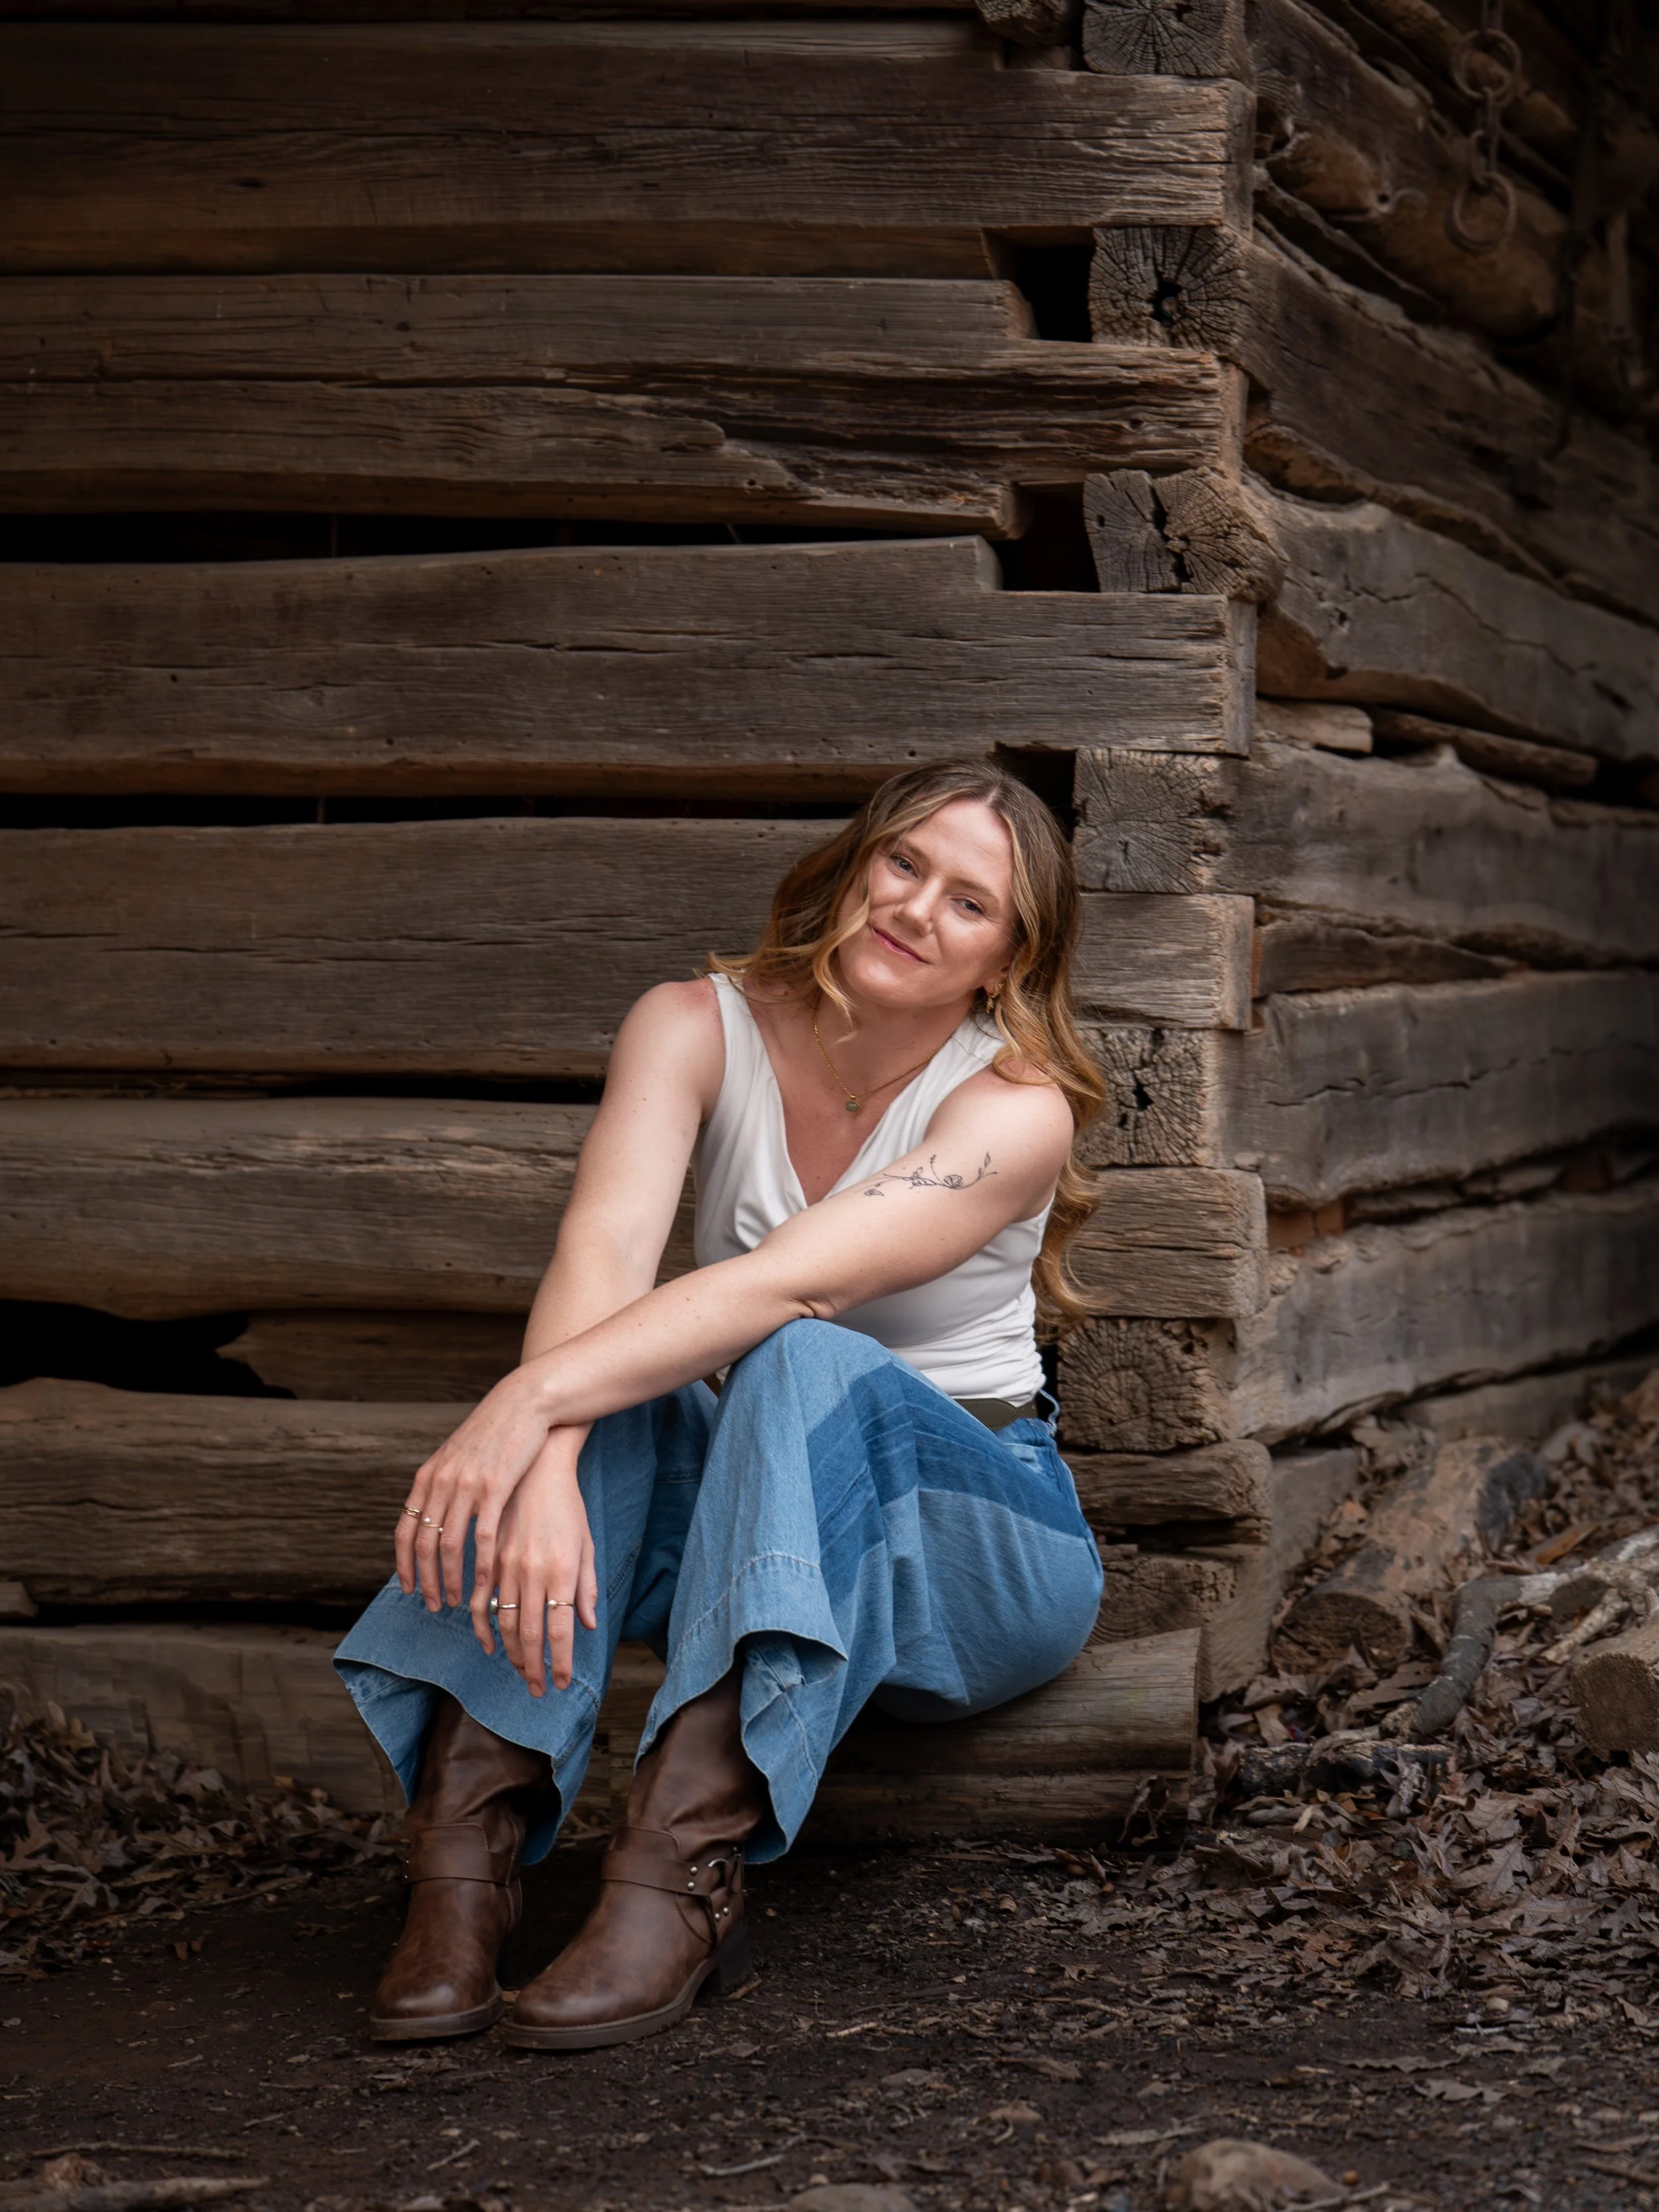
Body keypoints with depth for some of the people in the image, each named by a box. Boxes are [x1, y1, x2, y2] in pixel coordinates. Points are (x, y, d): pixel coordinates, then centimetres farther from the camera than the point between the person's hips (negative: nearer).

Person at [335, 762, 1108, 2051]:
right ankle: (465, 1854, -37)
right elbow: (603, 1254, -24)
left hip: (984, 1545, -3)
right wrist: (549, 1465, -44)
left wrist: (533, 1399, -43)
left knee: (802, 1364, -34)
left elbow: (793, 1282, -31)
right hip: (750, 1510, 3)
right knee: (607, 1372, -28)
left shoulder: (1017, 1108, -15)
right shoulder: (697, 1030, -6)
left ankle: (682, 1880, -48)